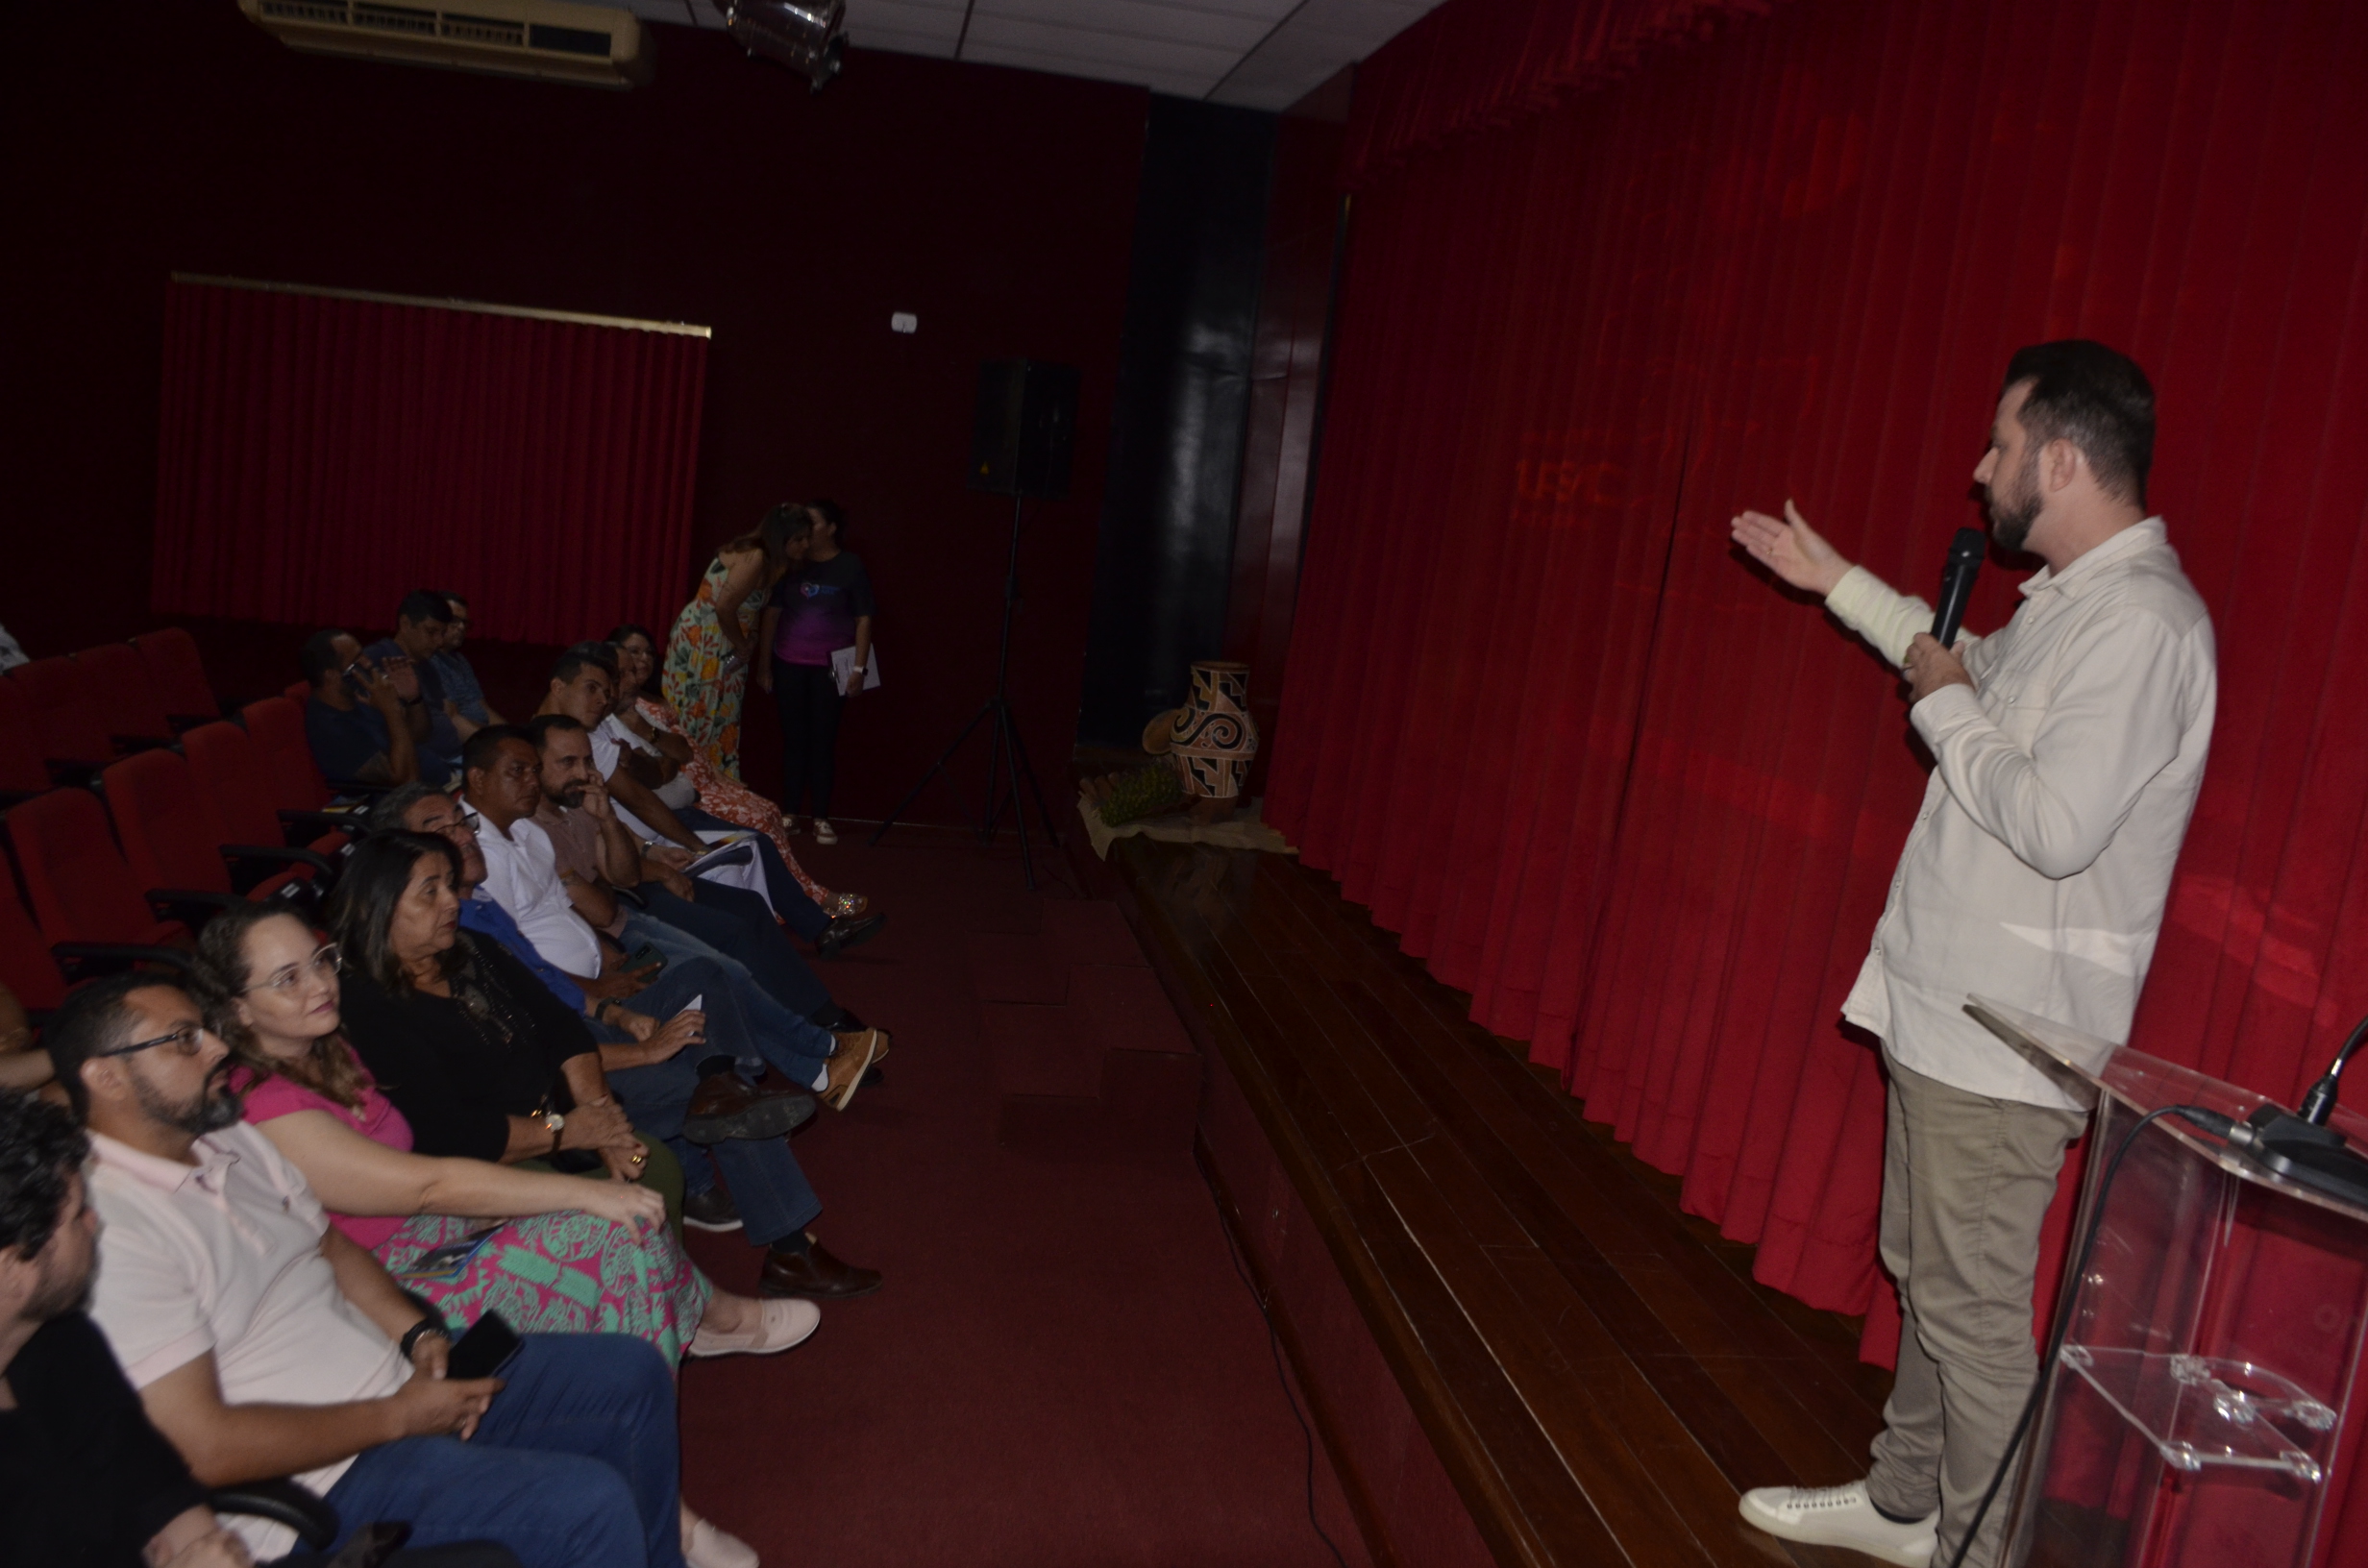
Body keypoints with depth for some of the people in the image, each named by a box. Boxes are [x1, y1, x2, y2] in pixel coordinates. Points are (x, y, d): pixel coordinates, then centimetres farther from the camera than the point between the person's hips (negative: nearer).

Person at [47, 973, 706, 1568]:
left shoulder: (231, 1137, 6)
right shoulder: (107, 1229, -22)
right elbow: (205, 1446, -24)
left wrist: (420, 1336, -1)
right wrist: (398, 1416, -17)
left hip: (400, 1381, 9)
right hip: (323, 1477, -9)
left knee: (633, 1371, 9)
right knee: (588, 1505, -24)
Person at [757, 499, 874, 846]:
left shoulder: (851, 566, -1)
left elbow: (863, 620, -1)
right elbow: (771, 613, 10)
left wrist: (859, 667, -7)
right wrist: (764, 662, 7)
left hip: (830, 667, -2)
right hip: (789, 664, 3)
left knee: (823, 739, -1)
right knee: (793, 738, 4)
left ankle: (822, 819, 4)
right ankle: (789, 814, 10)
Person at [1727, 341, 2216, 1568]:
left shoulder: (2143, 621, -21)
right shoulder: (2072, 599, 10)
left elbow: (2057, 825, -29)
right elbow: (1981, 666, 32)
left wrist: (1943, 708, -14)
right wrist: (1837, 582, 31)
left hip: (2005, 1040, -10)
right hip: (1946, 1007, 10)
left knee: (1973, 1310, 1)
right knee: (1923, 1275, 21)